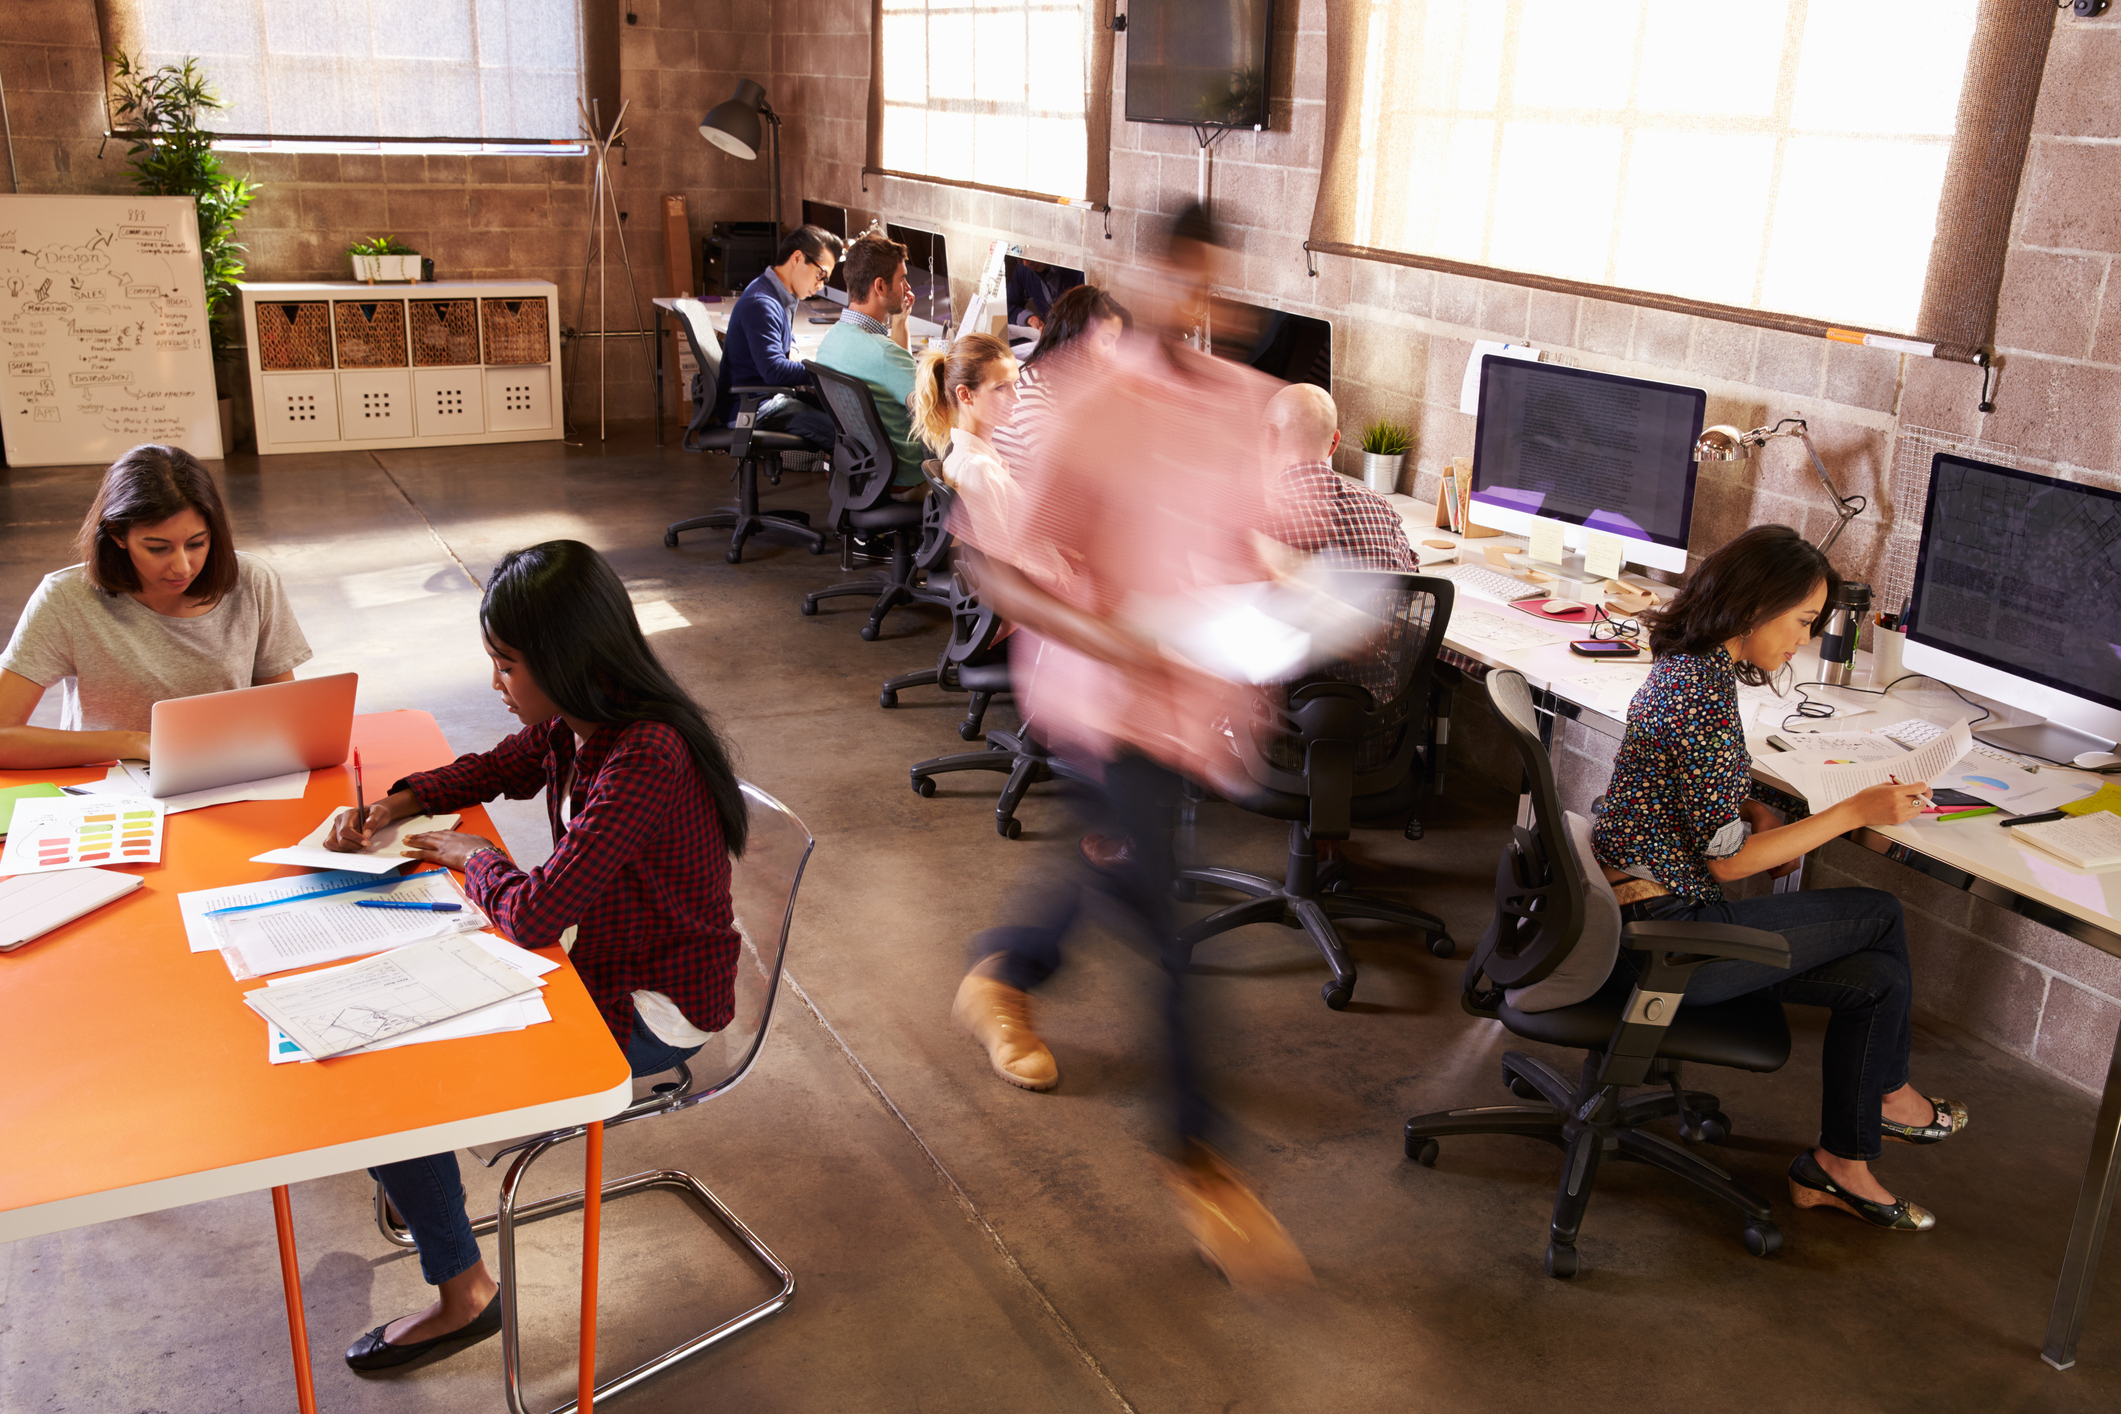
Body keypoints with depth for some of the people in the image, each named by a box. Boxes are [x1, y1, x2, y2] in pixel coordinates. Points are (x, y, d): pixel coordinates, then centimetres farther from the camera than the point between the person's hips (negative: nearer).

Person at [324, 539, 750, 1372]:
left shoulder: (645, 759, -33)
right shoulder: (574, 724, -5)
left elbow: (536, 916, -33)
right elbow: (496, 769, 17)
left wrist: (472, 856, -13)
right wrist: (397, 803, 1)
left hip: (651, 1012, -9)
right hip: (602, 954, 9)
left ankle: (462, 1294, 13)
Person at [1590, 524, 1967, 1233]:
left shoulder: (1688, 667, 8)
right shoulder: (1704, 697, -23)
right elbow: (1726, 859, -18)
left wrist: (1753, 811, 4)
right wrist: (1854, 812, -11)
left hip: (1641, 908, 9)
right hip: (1665, 934, -9)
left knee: (1876, 977, 8)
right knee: (1879, 915, 3)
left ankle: (1840, 1164, 23)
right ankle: (1887, 1093, 29)